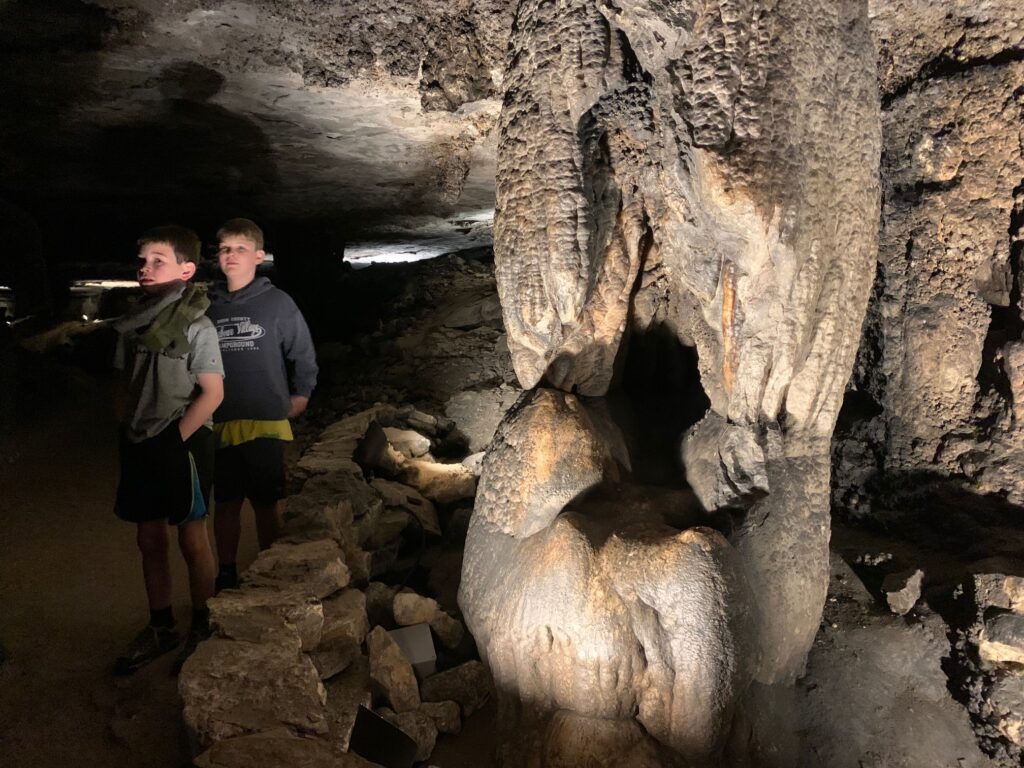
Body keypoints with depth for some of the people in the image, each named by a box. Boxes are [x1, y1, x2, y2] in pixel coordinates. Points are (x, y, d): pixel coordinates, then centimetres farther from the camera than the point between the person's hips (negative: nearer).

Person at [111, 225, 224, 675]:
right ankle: (160, 629, 30)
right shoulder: (133, 322, 5)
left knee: (191, 540, 6)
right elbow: (127, 385, 14)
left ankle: (202, 631, 22)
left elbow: (212, 393, -15)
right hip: (140, 446, 6)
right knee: (150, 540, 15)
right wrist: (129, 434, 6)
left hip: (183, 444, -6)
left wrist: (175, 440, -15)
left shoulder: (195, 325, -13)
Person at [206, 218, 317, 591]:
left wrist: (299, 398, 3)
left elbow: (303, 355, 3)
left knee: (267, 504, 7)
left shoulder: (277, 302, -3)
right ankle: (226, 575, 25)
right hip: (220, 425, 3)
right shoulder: (208, 306, 6)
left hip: (265, 423, -3)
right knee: (226, 503, 12)